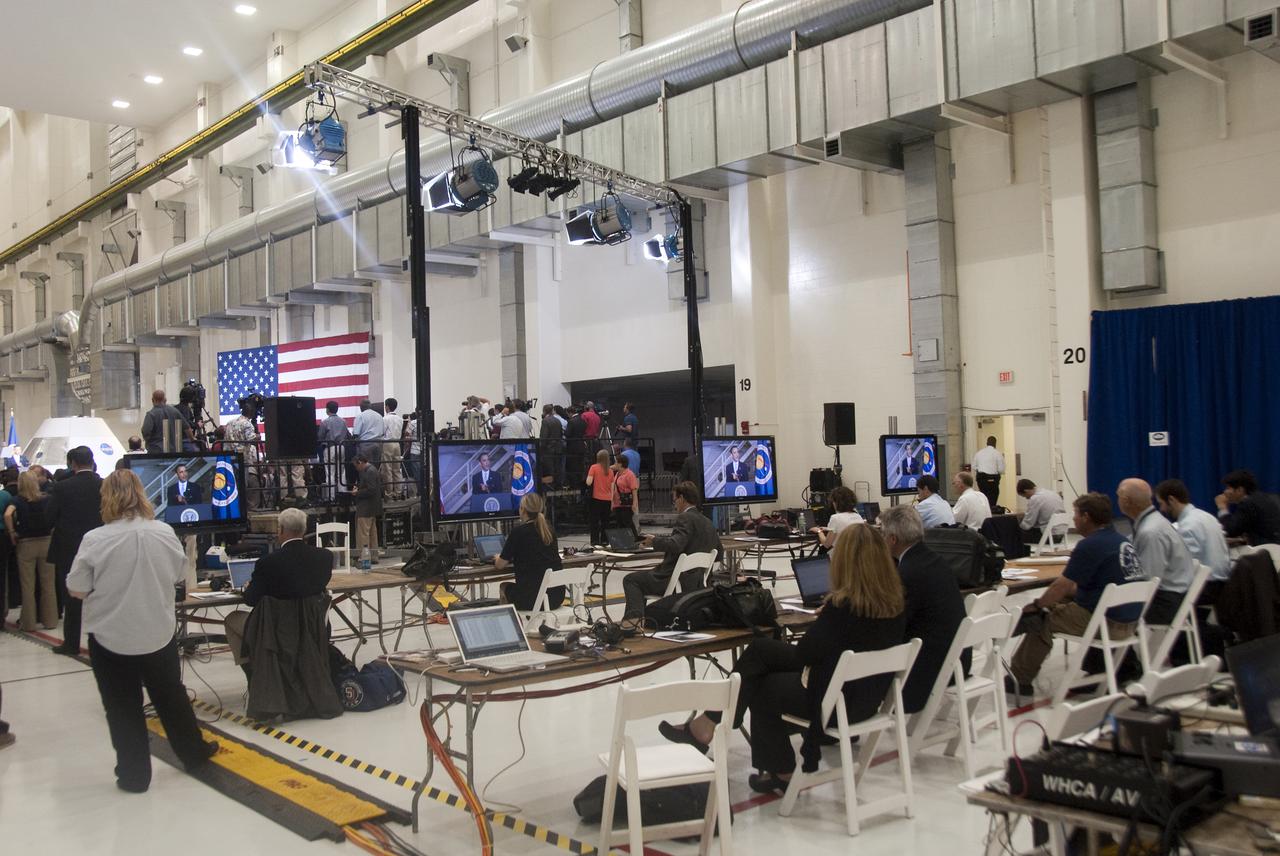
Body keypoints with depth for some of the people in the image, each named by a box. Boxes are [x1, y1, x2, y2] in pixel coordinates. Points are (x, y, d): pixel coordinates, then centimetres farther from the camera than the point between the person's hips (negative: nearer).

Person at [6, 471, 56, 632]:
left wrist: (12, 532, -9)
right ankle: (50, 620, 14)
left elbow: (8, 514, -22)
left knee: (28, 586, 7)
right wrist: (52, 530, 3)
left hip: (25, 544, -2)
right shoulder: (47, 499, 1)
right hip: (46, 542, 2)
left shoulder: (18, 500, -5)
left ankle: (28, 622, 12)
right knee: (48, 584, 9)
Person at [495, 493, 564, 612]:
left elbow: (499, 565, 1)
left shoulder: (519, 531, -7)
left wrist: (498, 558, 23)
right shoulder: (550, 529, 7)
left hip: (531, 597, -5)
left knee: (504, 586, 25)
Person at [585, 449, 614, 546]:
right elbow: (612, 487, 8)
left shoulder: (594, 467, -6)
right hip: (607, 499, 3)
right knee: (605, 520, 12)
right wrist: (611, 498, 15)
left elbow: (588, 482, -13)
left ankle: (595, 540, -1)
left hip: (596, 498, -3)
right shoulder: (610, 471, 5)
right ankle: (604, 540, 12)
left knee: (594, 521, 3)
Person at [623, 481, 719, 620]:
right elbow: (717, 551, 22)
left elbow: (675, 545, -29)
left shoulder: (685, 518, -15)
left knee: (630, 579, 3)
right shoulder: (707, 523, 12)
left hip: (678, 582, -9)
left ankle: (635, 616, -15)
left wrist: (654, 540, -12)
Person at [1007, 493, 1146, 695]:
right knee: (1060, 603, 23)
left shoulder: (1090, 545, -17)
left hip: (1109, 623, -9)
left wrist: (1036, 604, 3)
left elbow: (1061, 586, -13)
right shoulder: (1121, 540, 11)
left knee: (1041, 620, 5)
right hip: (1130, 621, 9)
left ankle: (1019, 680, 17)